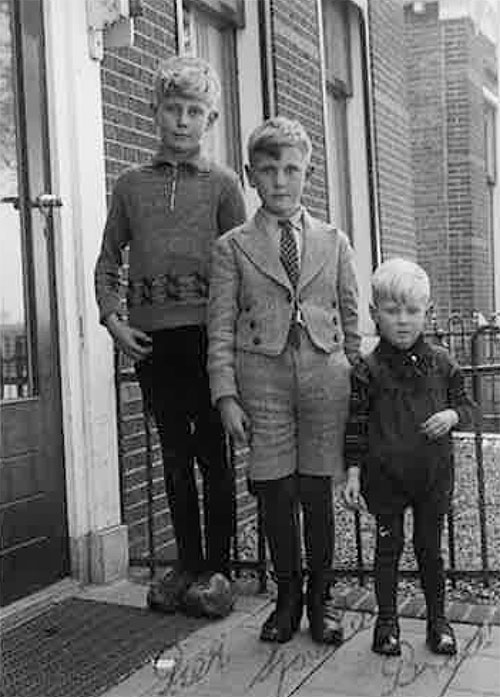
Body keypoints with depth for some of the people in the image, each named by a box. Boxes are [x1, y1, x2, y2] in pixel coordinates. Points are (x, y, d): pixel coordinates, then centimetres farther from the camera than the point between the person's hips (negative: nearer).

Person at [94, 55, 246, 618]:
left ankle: (217, 566, 15)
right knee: (174, 454, 10)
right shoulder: (131, 185, 13)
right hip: (148, 335, 3)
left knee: (212, 451, 3)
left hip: (204, 332, -2)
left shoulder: (222, 184, 7)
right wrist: (112, 318, -1)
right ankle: (187, 564, 21)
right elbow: (108, 259, 13)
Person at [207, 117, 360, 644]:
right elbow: (220, 329, 1)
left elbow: (350, 320, 14)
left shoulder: (334, 243, 11)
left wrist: (356, 387, 11)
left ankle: (319, 599, 21)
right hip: (262, 378, -1)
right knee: (275, 493, 3)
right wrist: (227, 397, -7)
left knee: (317, 493, 5)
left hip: (325, 374, 1)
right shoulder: (232, 247, 5)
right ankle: (287, 597, 21)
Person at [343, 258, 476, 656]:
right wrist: (353, 473, -6)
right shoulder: (367, 370, -6)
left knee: (430, 547, 13)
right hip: (386, 474, -2)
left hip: (434, 474, 2)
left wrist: (452, 415, -12)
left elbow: (467, 405, 11)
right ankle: (387, 621, 25)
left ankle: (438, 620, 29)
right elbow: (356, 426, -2)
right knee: (389, 547, 9)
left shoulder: (441, 363, 1)